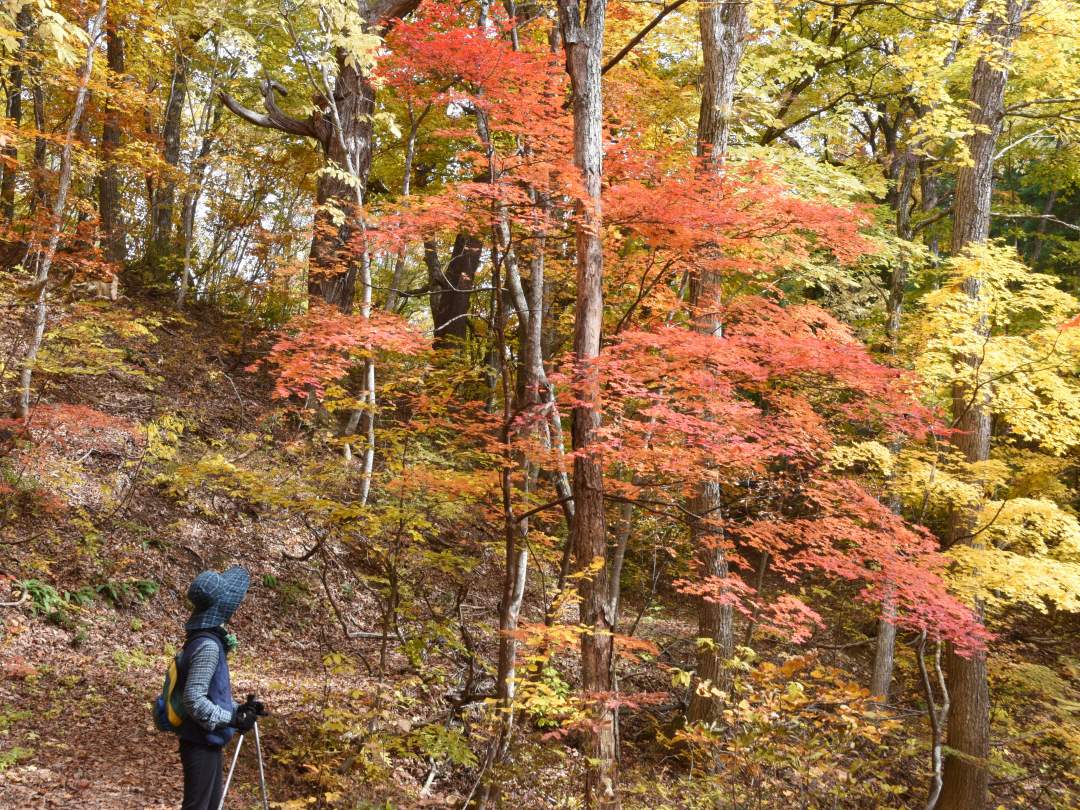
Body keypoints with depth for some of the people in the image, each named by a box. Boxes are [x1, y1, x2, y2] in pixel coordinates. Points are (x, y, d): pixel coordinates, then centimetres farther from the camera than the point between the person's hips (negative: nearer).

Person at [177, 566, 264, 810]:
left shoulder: (209, 639, 9)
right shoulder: (207, 645, -21)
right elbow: (194, 699, -26)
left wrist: (238, 708, 9)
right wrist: (232, 719, -22)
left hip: (209, 742, 10)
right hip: (201, 744, -10)